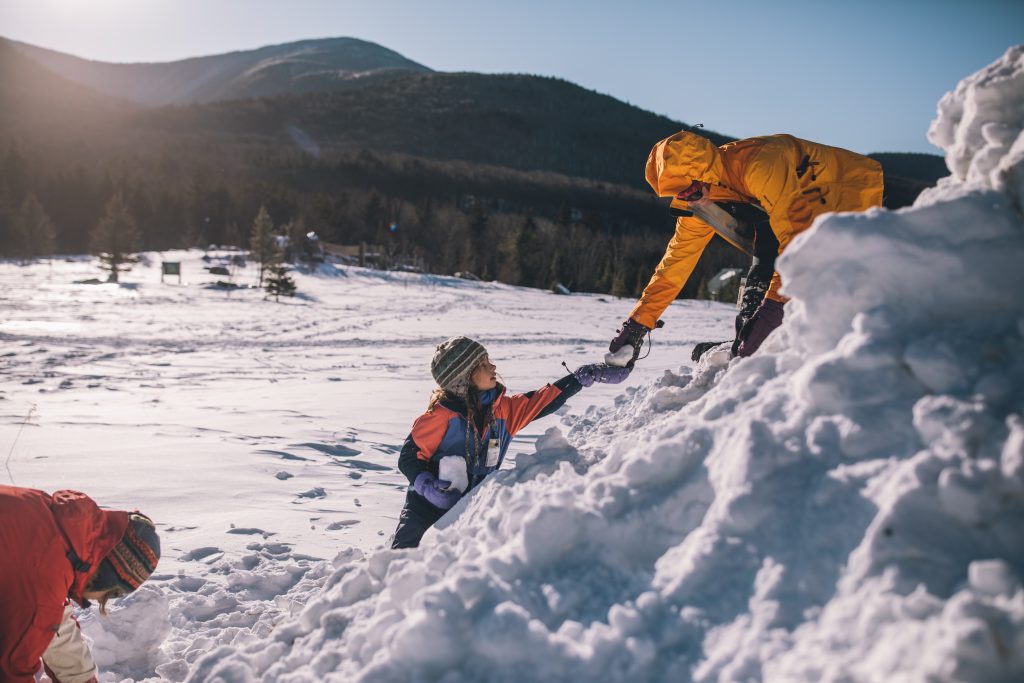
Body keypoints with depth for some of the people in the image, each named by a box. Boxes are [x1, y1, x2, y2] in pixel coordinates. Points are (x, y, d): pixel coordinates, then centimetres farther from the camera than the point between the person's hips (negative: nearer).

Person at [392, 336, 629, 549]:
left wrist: (589, 374, 8)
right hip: (427, 508, -4)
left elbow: (542, 401, 8)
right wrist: (428, 487, -27)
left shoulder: (503, 409, 1)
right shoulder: (443, 414, -15)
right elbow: (409, 457, -9)